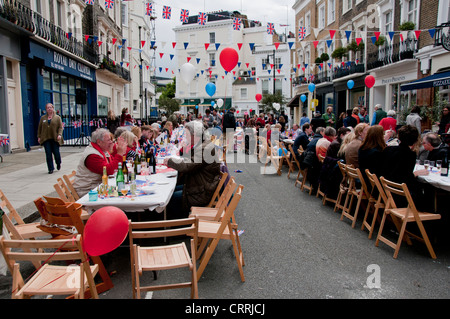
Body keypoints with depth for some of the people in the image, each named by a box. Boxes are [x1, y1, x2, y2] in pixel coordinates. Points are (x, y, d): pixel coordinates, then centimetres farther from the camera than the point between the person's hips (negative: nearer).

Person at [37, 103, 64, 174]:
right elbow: (39, 128, 15)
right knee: (48, 154, -2)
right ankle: (51, 169, 5)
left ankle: (58, 164, 30)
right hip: (46, 139, 2)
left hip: (55, 139, -2)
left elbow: (60, 127, 0)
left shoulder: (57, 117, 5)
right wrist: (39, 137, 8)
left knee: (56, 152, 0)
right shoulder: (43, 118, 12)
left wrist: (59, 134, -14)